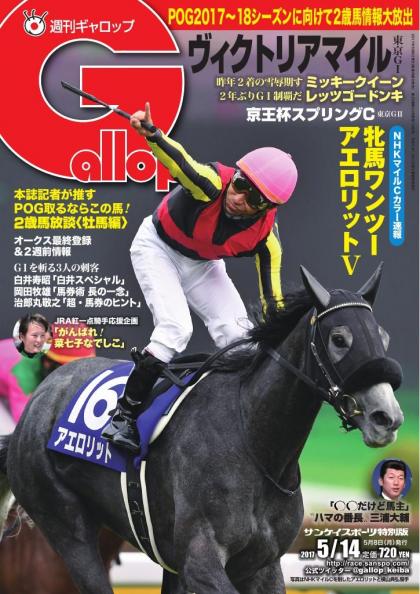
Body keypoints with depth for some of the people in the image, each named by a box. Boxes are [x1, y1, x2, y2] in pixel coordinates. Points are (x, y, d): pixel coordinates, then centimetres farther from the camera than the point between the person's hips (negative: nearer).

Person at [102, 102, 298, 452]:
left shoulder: (265, 235, -23)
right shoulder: (213, 184, -36)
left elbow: (273, 298, -14)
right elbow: (180, 161, -57)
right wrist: (152, 134, -76)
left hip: (202, 265, 5)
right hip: (158, 248, -5)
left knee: (238, 335, -5)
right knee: (176, 328, -22)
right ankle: (125, 415, -14)